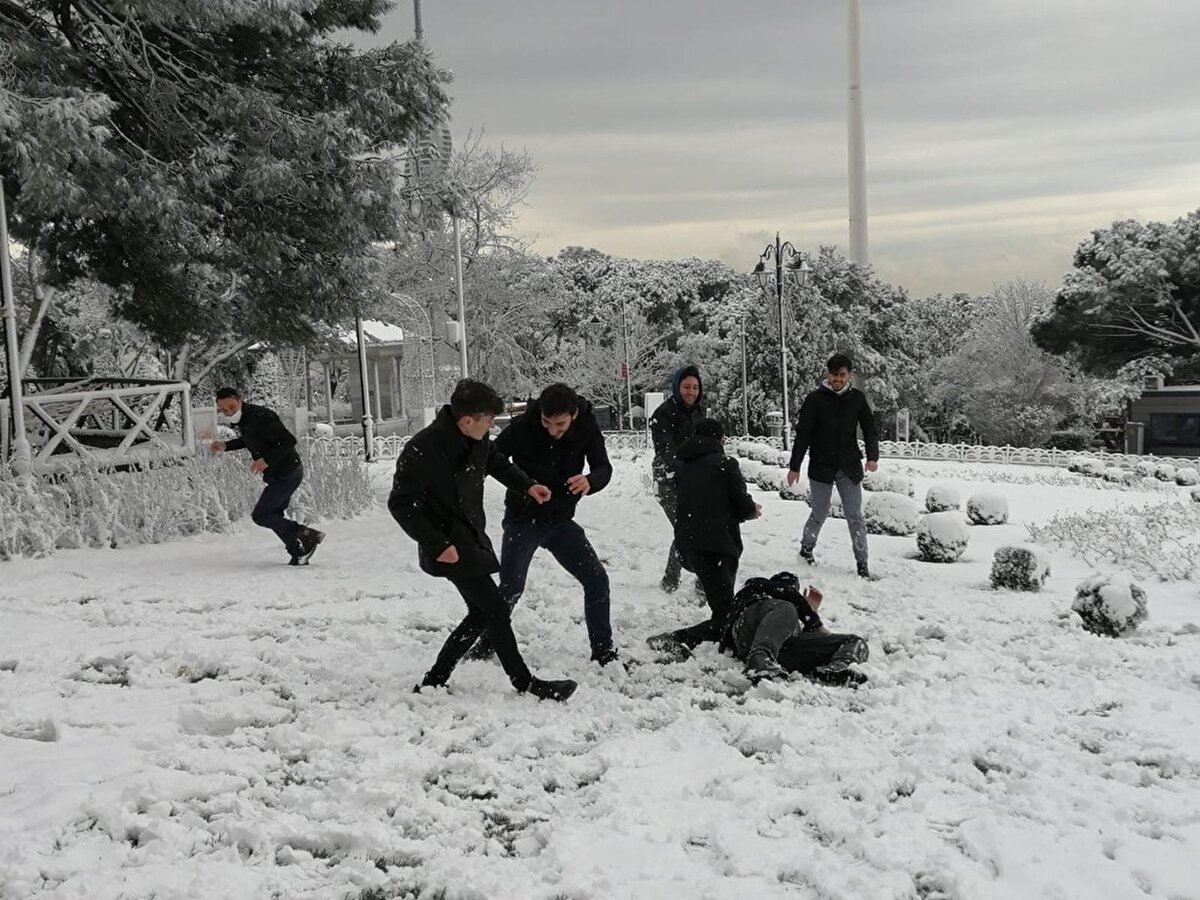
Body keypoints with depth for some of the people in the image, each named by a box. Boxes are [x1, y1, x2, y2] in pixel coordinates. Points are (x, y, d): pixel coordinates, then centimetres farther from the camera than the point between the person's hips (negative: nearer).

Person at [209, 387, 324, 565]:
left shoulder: (258, 418, -24)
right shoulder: (238, 420, 6)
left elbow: (289, 440, -26)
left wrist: (266, 461, -30)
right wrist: (226, 446, 14)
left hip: (286, 474, -10)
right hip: (278, 475, 10)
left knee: (260, 515, -7)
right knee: (274, 516, 16)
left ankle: (309, 536, -5)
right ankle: (298, 554, 22)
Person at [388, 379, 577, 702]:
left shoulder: (478, 439, -1)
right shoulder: (423, 449, -24)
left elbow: (496, 463, 21)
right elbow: (400, 503, -19)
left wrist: (527, 485, 4)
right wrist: (437, 545, -23)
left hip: (473, 538, 9)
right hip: (449, 547, -9)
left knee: (481, 614, 13)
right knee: (496, 610, -5)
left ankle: (434, 681, 22)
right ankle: (524, 682, 9)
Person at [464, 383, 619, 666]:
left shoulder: (587, 428, -13)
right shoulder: (523, 427, -22)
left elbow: (604, 467, -16)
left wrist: (590, 481, -39)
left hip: (561, 521, 3)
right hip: (523, 520, -3)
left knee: (597, 579, -4)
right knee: (510, 588, -6)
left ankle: (603, 651, 10)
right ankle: (486, 646, 18)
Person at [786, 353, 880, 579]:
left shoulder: (857, 398, 3)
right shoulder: (815, 399, -5)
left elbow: (869, 430, 7)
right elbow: (802, 434, -4)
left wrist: (872, 456, -10)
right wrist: (794, 466, -5)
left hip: (849, 468, 2)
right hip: (821, 467, -2)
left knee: (855, 516, -1)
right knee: (820, 513, 8)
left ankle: (862, 563, 4)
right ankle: (806, 548, 33)